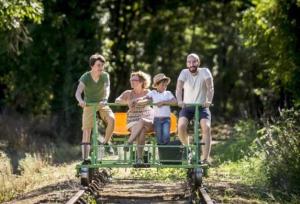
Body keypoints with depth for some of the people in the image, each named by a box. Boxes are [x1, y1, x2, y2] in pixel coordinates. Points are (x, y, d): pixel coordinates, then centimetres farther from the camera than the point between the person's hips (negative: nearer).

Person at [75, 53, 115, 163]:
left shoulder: (105, 76, -9)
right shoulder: (85, 77, -15)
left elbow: (106, 89, -22)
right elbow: (78, 92, -26)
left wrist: (105, 100, -43)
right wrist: (80, 101, -48)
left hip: (102, 104, 1)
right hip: (89, 105, -1)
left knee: (111, 119, -26)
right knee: (86, 131, -5)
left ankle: (106, 143, -5)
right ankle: (85, 159, -4)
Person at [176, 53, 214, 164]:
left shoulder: (205, 72, -8)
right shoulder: (184, 73, -5)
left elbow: (210, 87, -20)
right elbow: (179, 88, -18)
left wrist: (209, 101, -38)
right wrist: (179, 101, -38)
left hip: (202, 106, -1)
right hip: (187, 106, 1)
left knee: (206, 127, -25)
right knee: (181, 126, -25)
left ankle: (205, 158, -24)